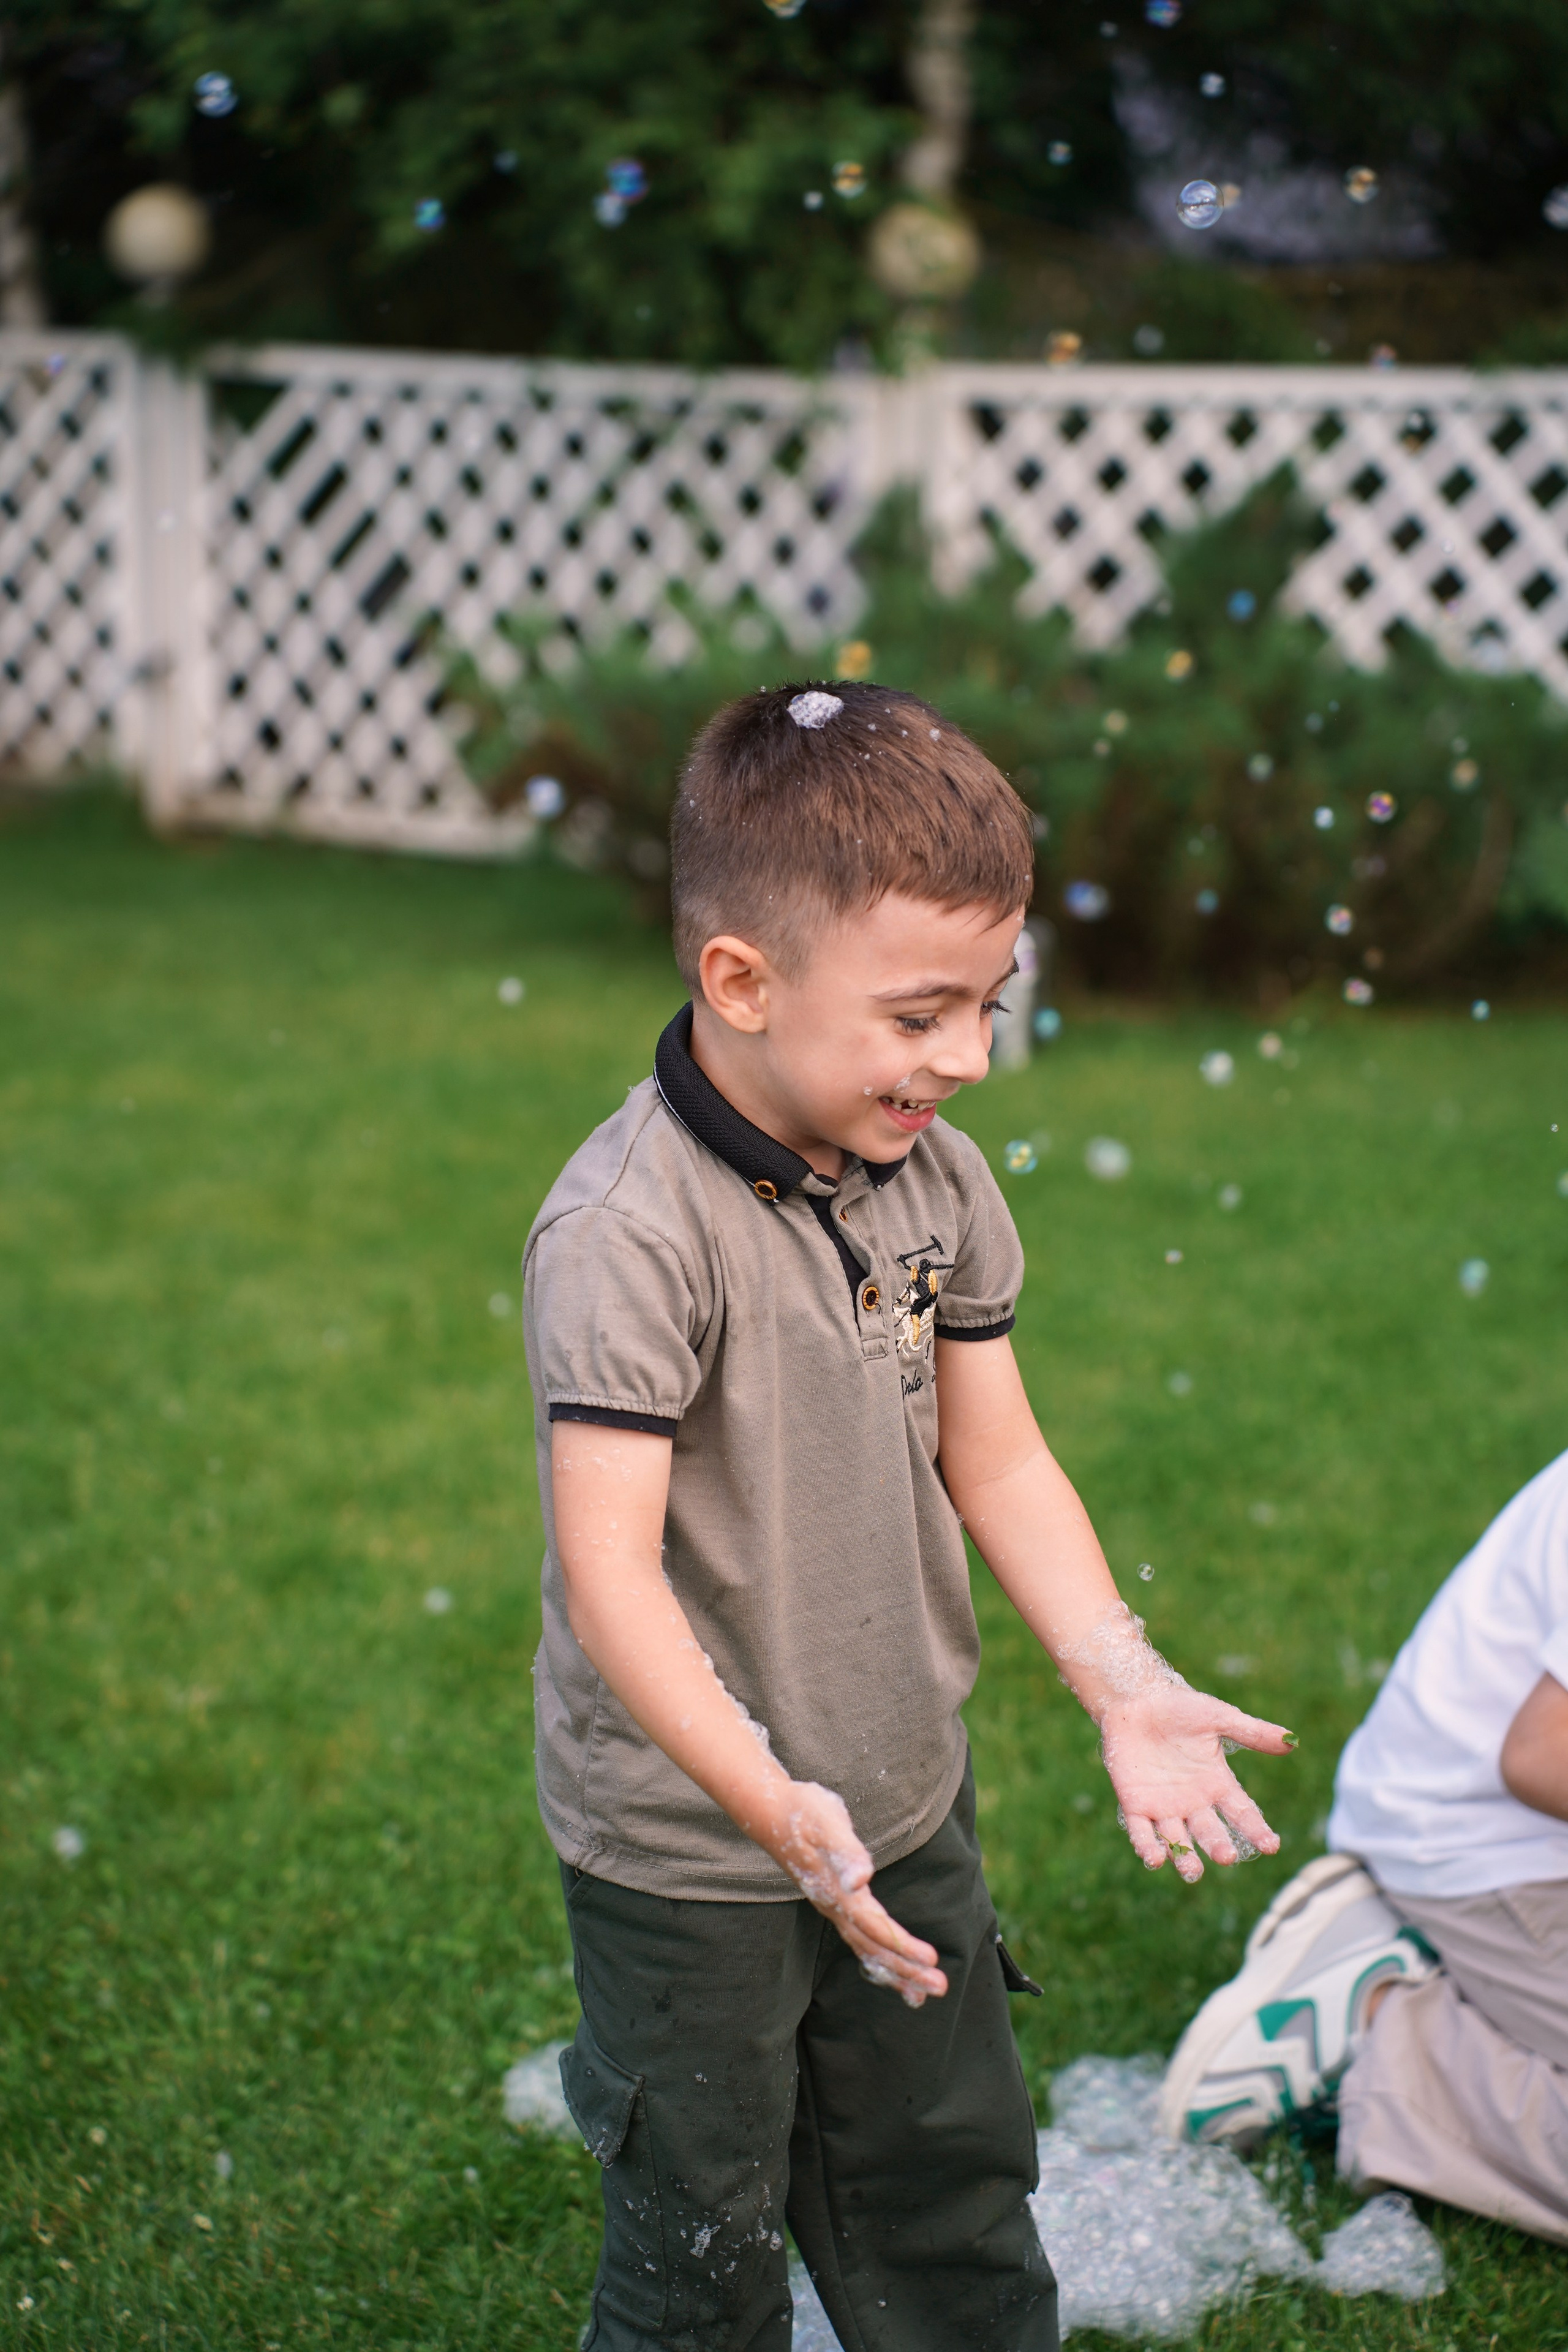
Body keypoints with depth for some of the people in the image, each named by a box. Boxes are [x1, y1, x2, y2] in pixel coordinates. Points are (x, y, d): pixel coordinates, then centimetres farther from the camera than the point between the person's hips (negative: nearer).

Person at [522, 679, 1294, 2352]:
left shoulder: (934, 1178, -3)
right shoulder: (627, 1233, -26)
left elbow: (994, 1458, 5)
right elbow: (611, 1566, -29)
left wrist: (1123, 1681, -7)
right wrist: (772, 1802, -37)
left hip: (907, 1810, 7)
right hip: (688, 1857, -6)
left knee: (957, 2198, 22)